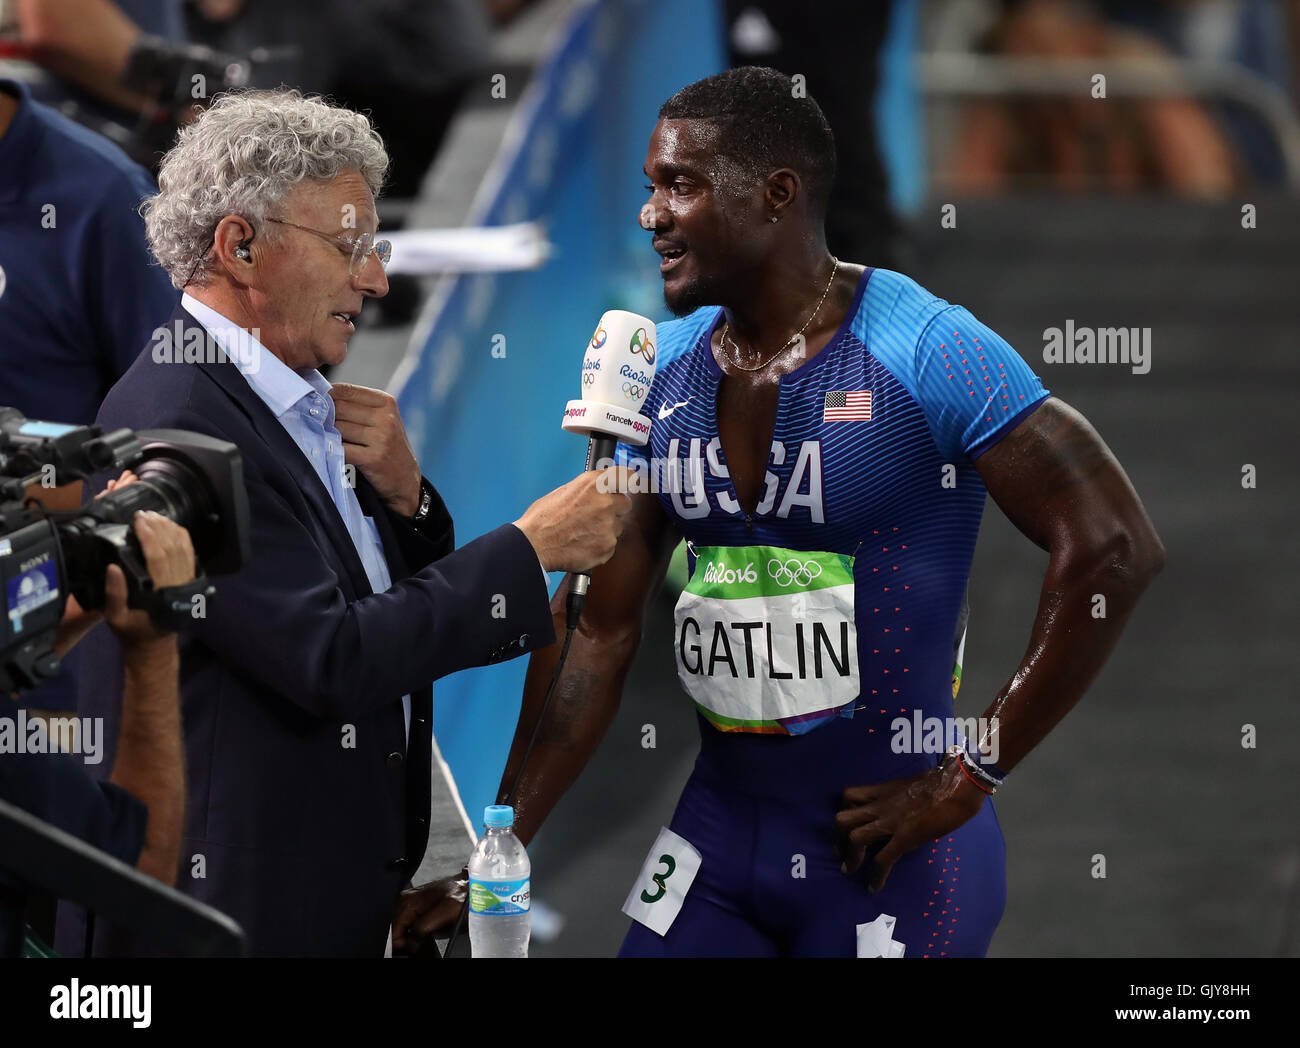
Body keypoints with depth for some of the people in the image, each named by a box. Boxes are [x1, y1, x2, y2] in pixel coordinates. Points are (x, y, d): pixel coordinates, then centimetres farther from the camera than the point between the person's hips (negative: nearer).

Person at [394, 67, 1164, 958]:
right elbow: (599, 630, 8)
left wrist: (974, 774, -15)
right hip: (717, 831, 5)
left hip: (891, 851, -5)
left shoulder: (924, 353, -13)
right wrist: (498, 854, 0)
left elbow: (1115, 547, -17)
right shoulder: (662, 372, 5)